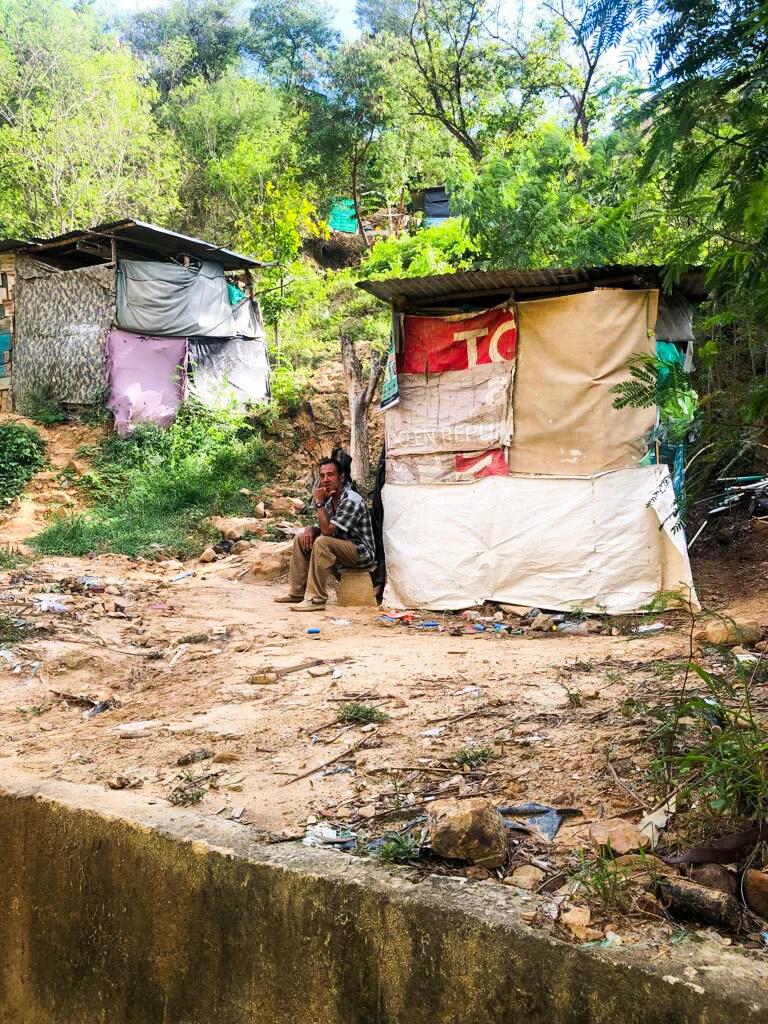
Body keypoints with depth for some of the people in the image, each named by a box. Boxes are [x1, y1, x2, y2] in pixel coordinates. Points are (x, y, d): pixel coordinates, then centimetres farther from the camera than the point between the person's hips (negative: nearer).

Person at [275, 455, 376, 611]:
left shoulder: (352, 500, -22)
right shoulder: (331, 499, 9)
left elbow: (328, 530, -25)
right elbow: (322, 528, 17)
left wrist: (319, 503, -17)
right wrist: (310, 529, -6)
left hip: (362, 553, -10)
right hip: (343, 549, 10)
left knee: (322, 542, -32)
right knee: (301, 538, 9)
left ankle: (316, 599, -29)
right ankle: (297, 592, 10)